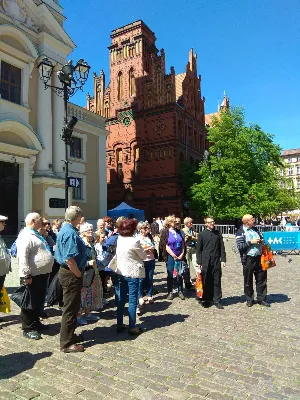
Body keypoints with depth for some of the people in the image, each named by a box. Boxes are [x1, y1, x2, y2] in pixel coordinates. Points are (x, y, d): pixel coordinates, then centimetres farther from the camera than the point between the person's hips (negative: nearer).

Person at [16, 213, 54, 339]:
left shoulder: (36, 234, 15)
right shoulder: (26, 236, -17)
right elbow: (22, 257, -24)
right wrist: (27, 275, -25)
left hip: (42, 274, 10)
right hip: (32, 276, -10)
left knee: (39, 300, 19)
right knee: (30, 302, 2)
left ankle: (35, 322, 34)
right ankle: (28, 328, 14)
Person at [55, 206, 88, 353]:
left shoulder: (65, 230, 10)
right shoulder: (71, 233, -22)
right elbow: (69, 259, -29)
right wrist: (79, 274, -16)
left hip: (68, 272, 11)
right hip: (71, 274, -11)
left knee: (72, 307, 22)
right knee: (70, 309, 1)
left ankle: (69, 335, 36)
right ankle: (67, 343, 14)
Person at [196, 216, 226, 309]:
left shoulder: (218, 234, 9)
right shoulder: (202, 234, 2)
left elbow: (222, 248, 8)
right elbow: (198, 249, 2)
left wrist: (223, 260, 0)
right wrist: (199, 262, -2)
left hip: (216, 262, 2)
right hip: (205, 262, -1)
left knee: (217, 282, 4)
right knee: (206, 282, 5)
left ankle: (217, 300, 14)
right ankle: (206, 300, 18)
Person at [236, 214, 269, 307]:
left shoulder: (255, 229, 11)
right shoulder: (240, 232, -6)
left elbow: (261, 238, 25)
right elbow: (240, 246, -14)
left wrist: (262, 241, 2)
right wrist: (251, 242, -18)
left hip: (259, 257, 5)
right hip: (248, 259, -5)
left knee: (261, 278, 9)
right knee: (248, 281, 7)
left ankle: (261, 298, 22)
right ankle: (249, 300, 21)